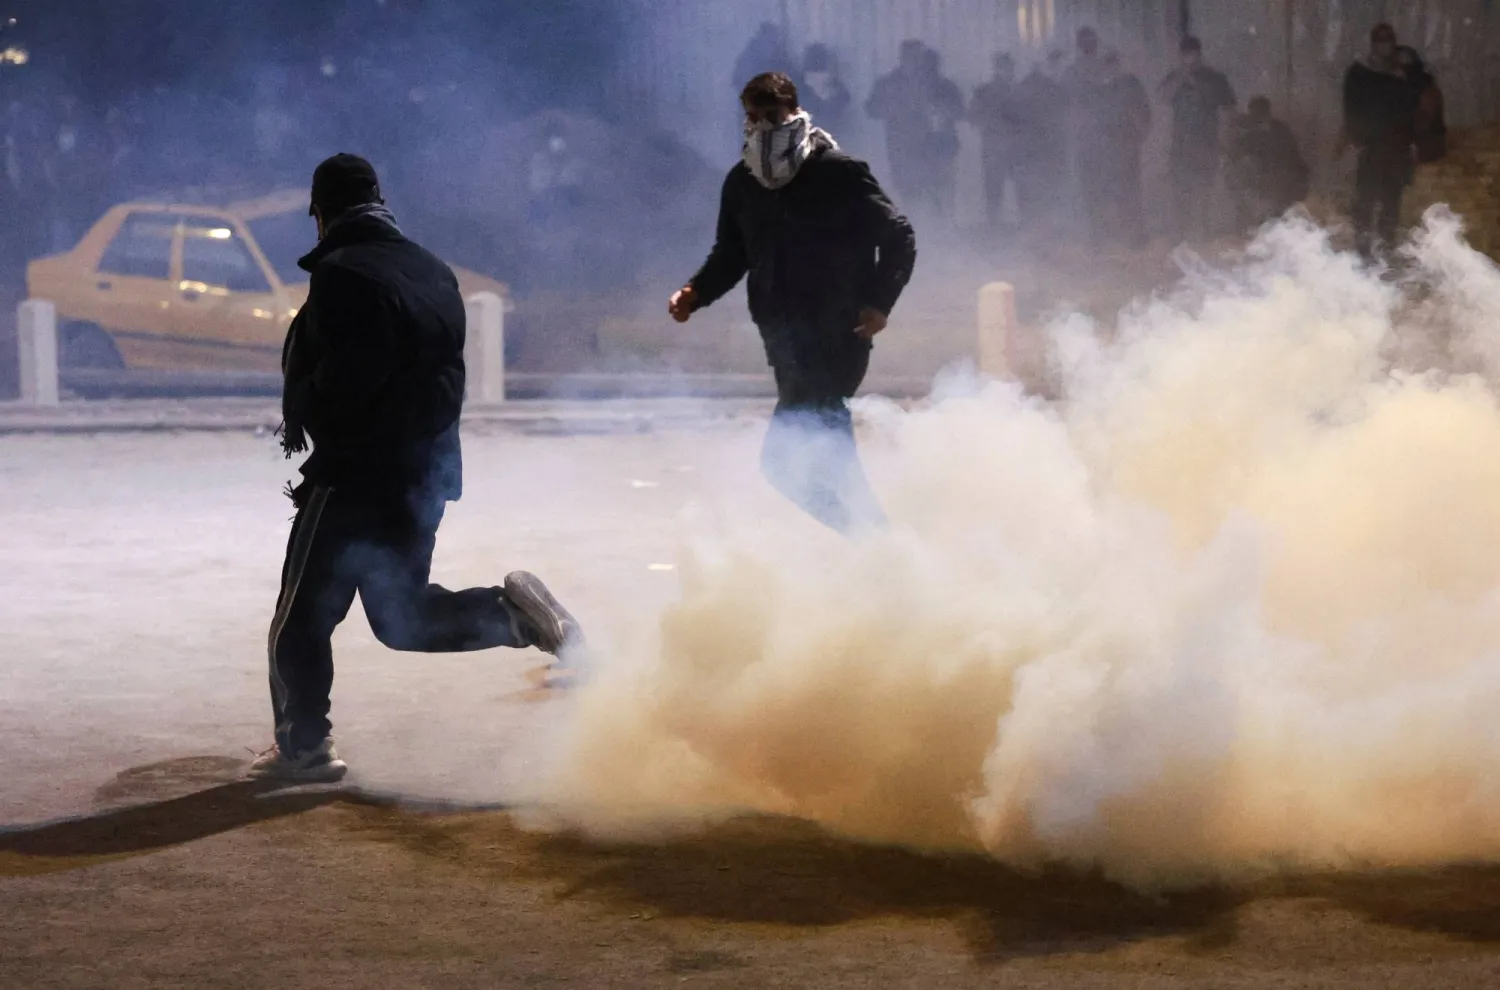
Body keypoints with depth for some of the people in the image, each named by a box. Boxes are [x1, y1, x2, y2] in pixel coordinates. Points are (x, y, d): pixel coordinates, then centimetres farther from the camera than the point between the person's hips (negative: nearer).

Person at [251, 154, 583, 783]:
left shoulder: (343, 275, -15)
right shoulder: (435, 274, 12)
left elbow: (341, 380, -24)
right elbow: (449, 380, 15)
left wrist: (301, 419, -5)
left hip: (357, 473, -8)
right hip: (427, 472, 9)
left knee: (301, 616, 4)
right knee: (399, 616, 19)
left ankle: (303, 747, 9)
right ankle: (511, 611, -1)